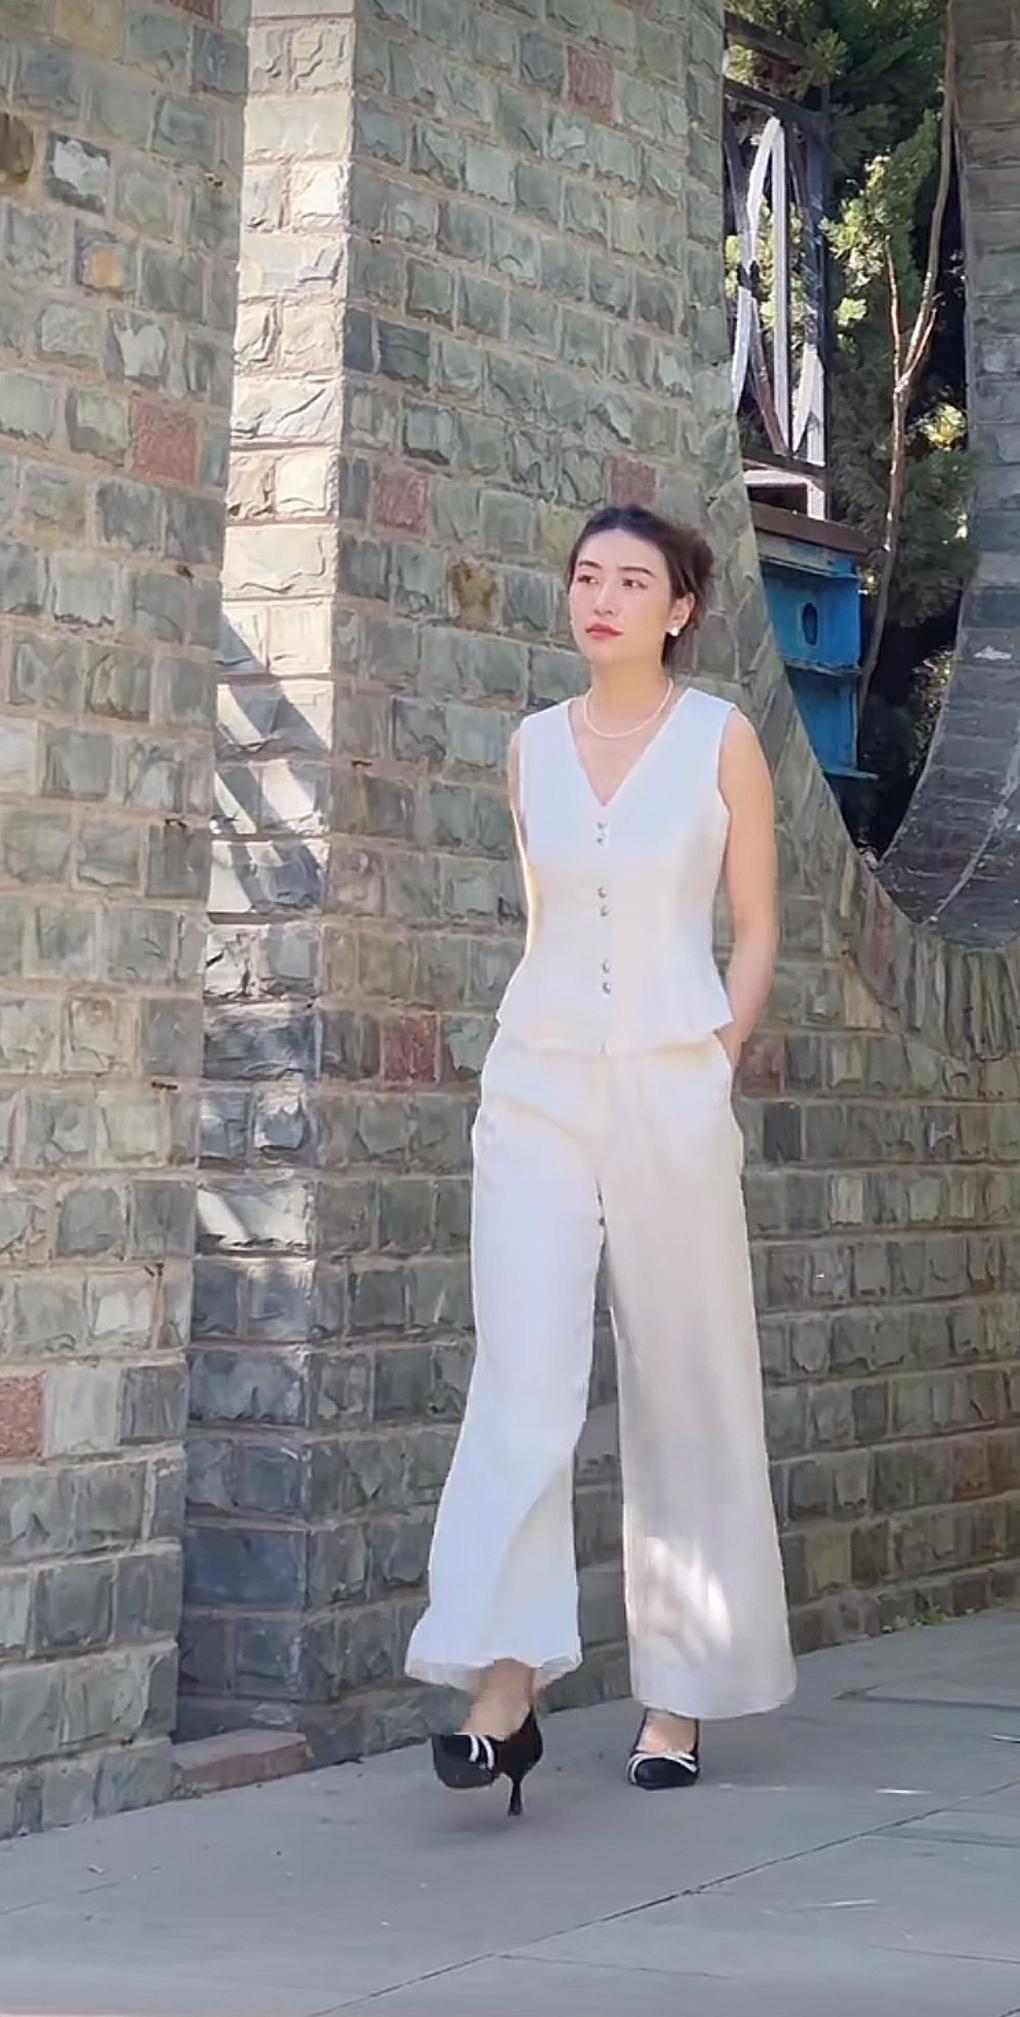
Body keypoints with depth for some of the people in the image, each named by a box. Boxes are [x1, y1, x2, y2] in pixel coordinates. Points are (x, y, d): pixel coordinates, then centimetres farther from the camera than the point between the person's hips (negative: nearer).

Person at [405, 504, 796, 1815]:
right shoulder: (533, 746, 11)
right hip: (539, 1079, 2)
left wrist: (717, 1057, -5)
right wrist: (549, 1030, 12)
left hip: (670, 1083, -2)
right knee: (523, 1377, -12)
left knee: (685, 1390, 3)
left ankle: (679, 1698, 12)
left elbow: (757, 929, 5)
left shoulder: (719, 738, 3)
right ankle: (505, 1683, -17)